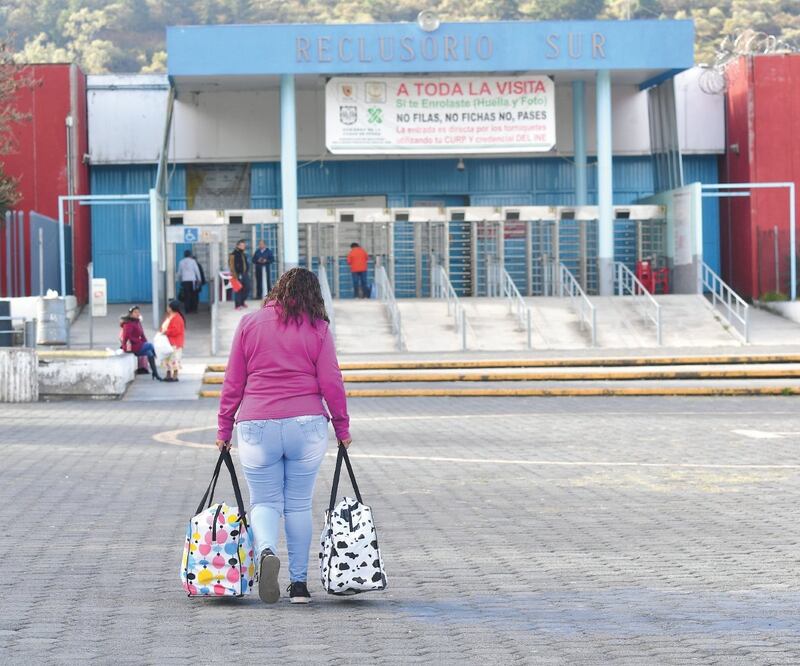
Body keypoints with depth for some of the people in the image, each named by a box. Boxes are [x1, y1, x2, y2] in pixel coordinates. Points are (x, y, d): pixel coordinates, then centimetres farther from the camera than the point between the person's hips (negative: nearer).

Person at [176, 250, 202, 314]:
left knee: (186, 296, 1)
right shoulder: (193, 261, 0)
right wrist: (199, 279, 6)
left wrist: (179, 280, 24)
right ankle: (194, 309, 7)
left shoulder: (181, 262, 7)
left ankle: (188, 310, -4)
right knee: (193, 295, 7)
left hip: (184, 281, 2)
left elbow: (179, 273, 12)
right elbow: (197, 271, 0)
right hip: (192, 280, -2)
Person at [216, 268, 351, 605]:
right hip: (307, 425, 0)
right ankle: (299, 583, 13)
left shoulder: (249, 324, 6)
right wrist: (342, 426, 12)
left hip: (256, 426, 0)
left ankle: (266, 551, -22)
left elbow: (232, 383, 6)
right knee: (299, 505, 11)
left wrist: (223, 429, 13)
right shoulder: (318, 328, 3)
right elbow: (331, 382, 0)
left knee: (264, 502, 9)